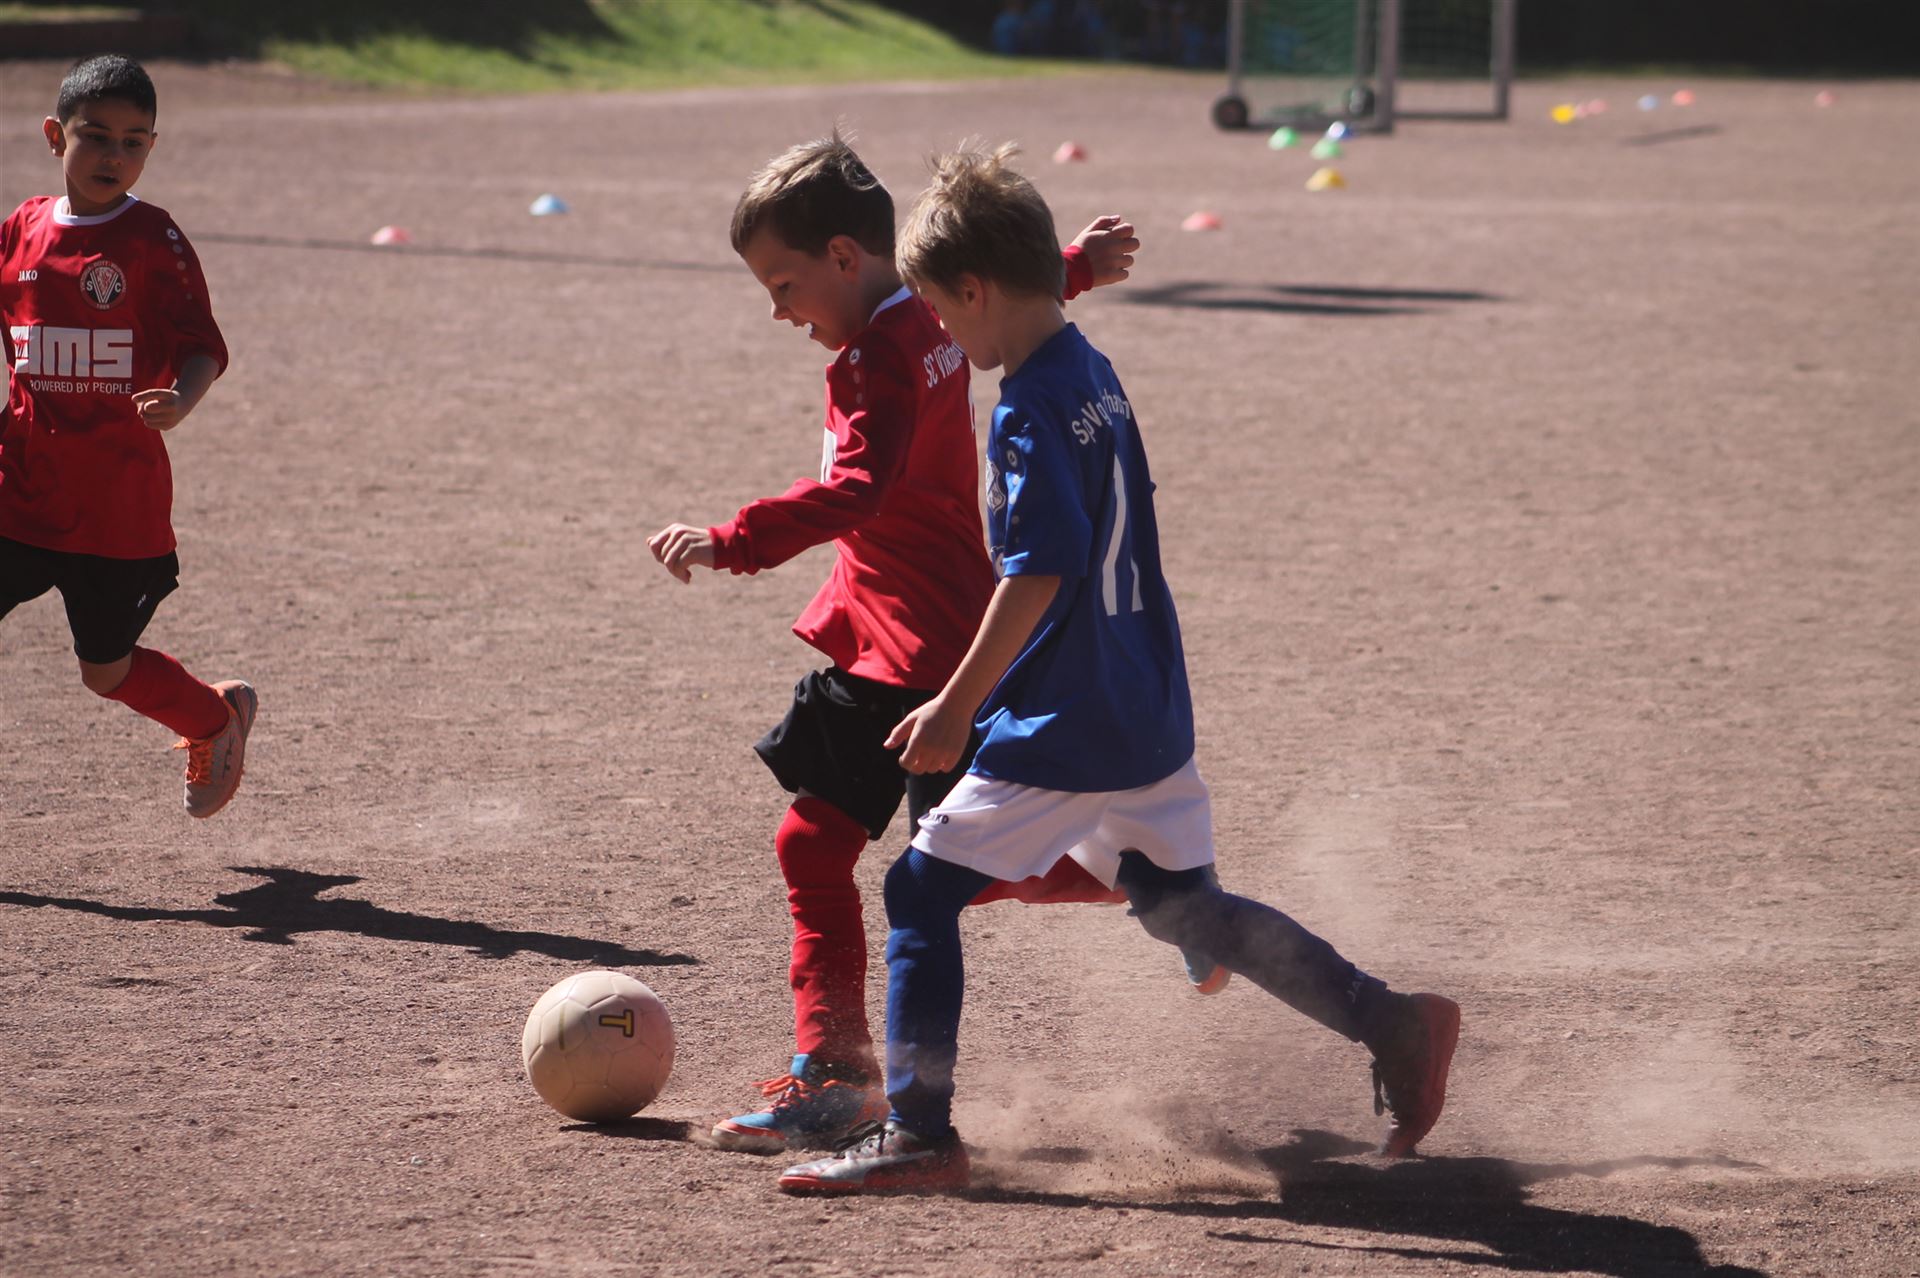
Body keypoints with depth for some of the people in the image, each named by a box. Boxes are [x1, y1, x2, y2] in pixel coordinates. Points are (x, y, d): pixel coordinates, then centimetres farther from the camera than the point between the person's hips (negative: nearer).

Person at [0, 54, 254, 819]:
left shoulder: (152, 241, -7)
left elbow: (201, 347, -12)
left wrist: (180, 399, -32)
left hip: (119, 502, -3)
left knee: (107, 669, 9)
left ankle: (218, 717, 37)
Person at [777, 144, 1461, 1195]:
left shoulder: (1030, 411, -18)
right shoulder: (1095, 376, 10)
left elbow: (1041, 571, -25)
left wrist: (958, 705, -21)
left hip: (1063, 732, -9)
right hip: (1147, 713, 9)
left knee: (922, 891, -2)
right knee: (1181, 903, 19)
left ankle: (917, 1134, -4)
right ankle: (1393, 1026, 18)